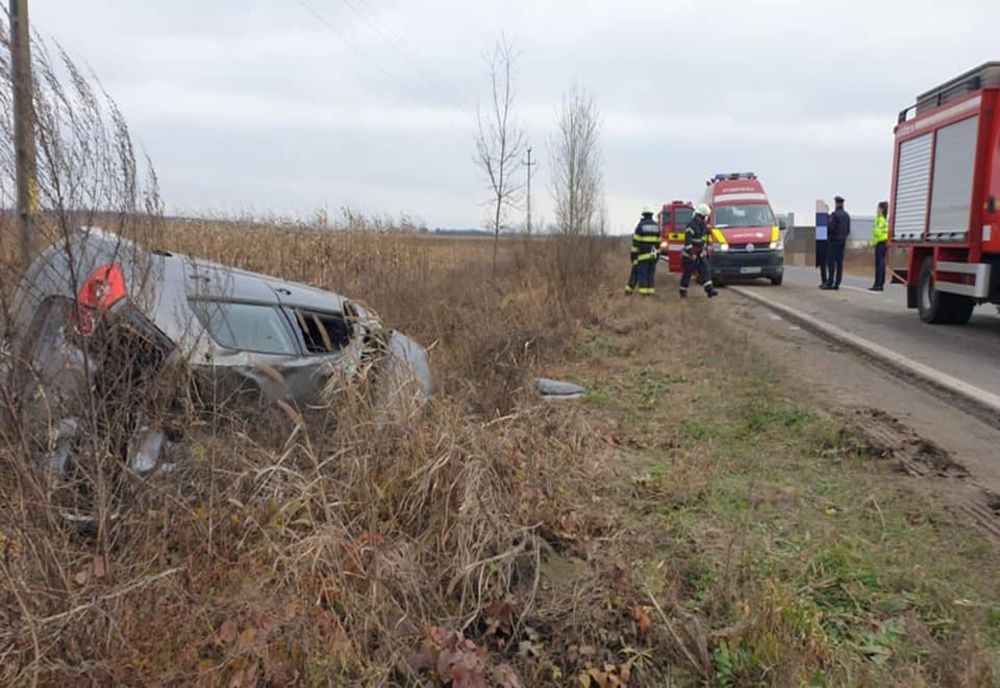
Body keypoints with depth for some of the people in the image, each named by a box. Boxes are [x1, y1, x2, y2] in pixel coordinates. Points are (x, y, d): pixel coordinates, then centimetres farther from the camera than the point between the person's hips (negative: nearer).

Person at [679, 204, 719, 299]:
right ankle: (683, 291, 14)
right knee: (687, 273, 2)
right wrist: (692, 254, -27)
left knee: (705, 271, -5)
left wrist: (704, 249, 22)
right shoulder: (691, 226, -21)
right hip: (690, 255, -8)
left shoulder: (703, 224, 7)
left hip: (700, 254, 8)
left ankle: (709, 289, -12)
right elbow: (687, 241, -27)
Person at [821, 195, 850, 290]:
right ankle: (837, 283, 7)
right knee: (840, 262, 6)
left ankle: (830, 283, -8)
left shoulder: (834, 214, -13)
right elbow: (848, 230, 15)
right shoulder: (846, 215, 12)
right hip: (843, 241, 7)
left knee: (831, 262, -6)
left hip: (833, 240, -7)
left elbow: (830, 228, -17)